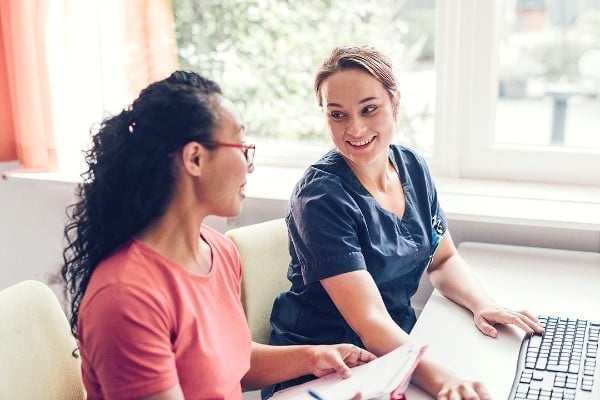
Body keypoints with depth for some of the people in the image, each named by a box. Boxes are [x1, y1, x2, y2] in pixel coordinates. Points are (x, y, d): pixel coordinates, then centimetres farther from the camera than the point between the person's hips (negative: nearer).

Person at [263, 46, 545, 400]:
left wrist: (482, 304, -7)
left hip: (400, 345, 6)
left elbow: (443, 260, 11)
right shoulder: (321, 197, -20)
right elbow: (369, 321, -26)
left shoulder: (413, 168, 0)